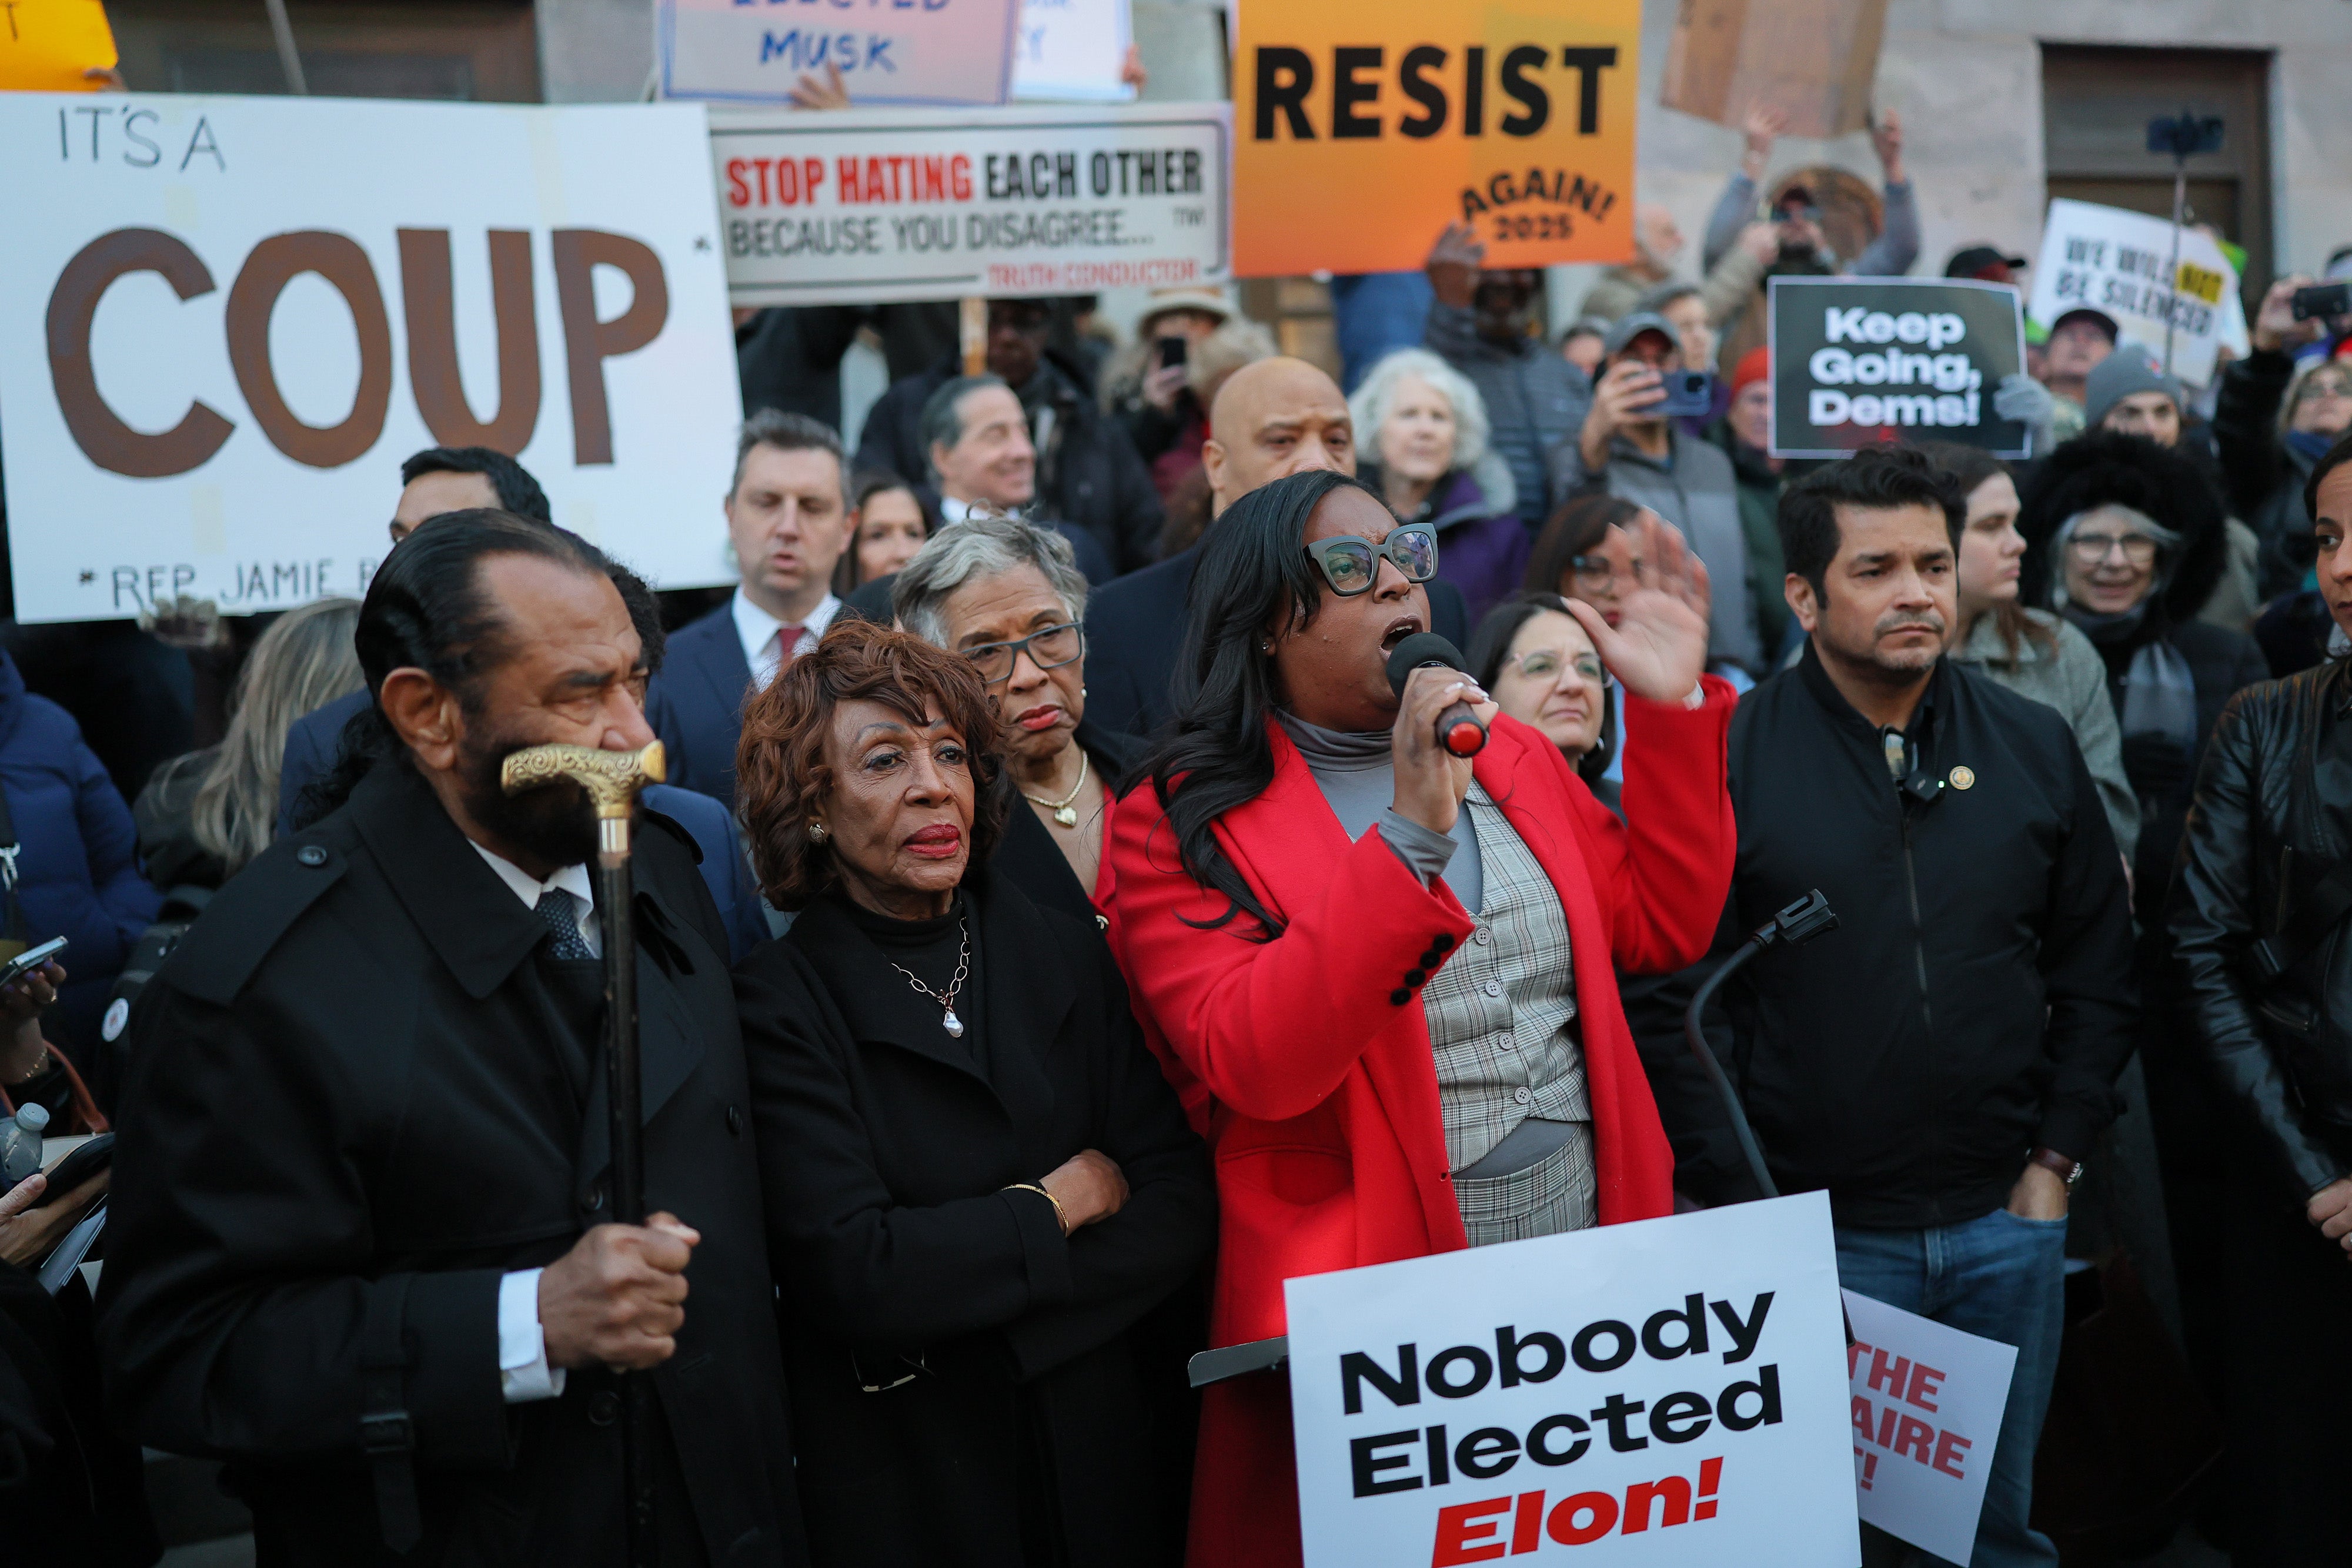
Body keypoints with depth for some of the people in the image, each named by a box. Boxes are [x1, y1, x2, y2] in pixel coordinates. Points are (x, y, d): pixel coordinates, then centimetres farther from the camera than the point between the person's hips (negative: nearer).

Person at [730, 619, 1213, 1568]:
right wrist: (1058, 1205, -10)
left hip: (1097, 1461, 4)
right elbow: (851, 1272, -21)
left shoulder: (1063, 955, 0)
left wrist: (970, 1306, -17)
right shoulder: (779, 1002, -13)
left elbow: (1180, 1209, -6)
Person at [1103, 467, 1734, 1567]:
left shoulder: (1508, 756, 10)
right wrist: (1410, 837, -27)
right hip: (1375, 1307, -5)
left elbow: (1663, 925, 11)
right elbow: (1251, 1063, -22)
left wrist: (1672, 713, 2)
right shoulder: (1185, 823, -9)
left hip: (1596, 1268, 6)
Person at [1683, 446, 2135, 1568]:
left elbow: (2097, 969, 9)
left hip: (2007, 1222, 4)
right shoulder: (1728, 755, -9)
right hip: (1815, 1227, -3)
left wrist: (2056, 1158, 4)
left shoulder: (2035, 747, 3)